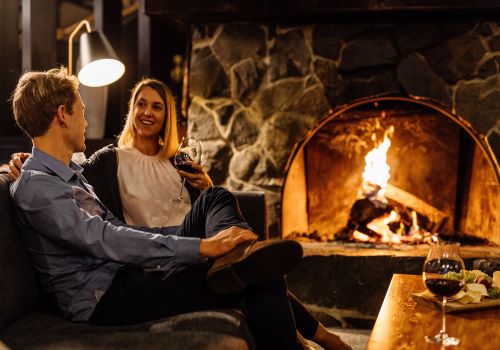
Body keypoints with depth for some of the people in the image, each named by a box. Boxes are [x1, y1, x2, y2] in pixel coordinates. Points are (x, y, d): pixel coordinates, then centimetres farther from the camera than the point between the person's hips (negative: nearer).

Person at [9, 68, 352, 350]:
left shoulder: (71, 172, 15)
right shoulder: (35, 188, -16)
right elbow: (107, 241, -25)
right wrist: (202, 246, -29)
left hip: (130, 272, 10)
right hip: (107, 300, -10)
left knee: (215, 198, 7)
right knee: (262, 279, -20)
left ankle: (240, 253, -18)